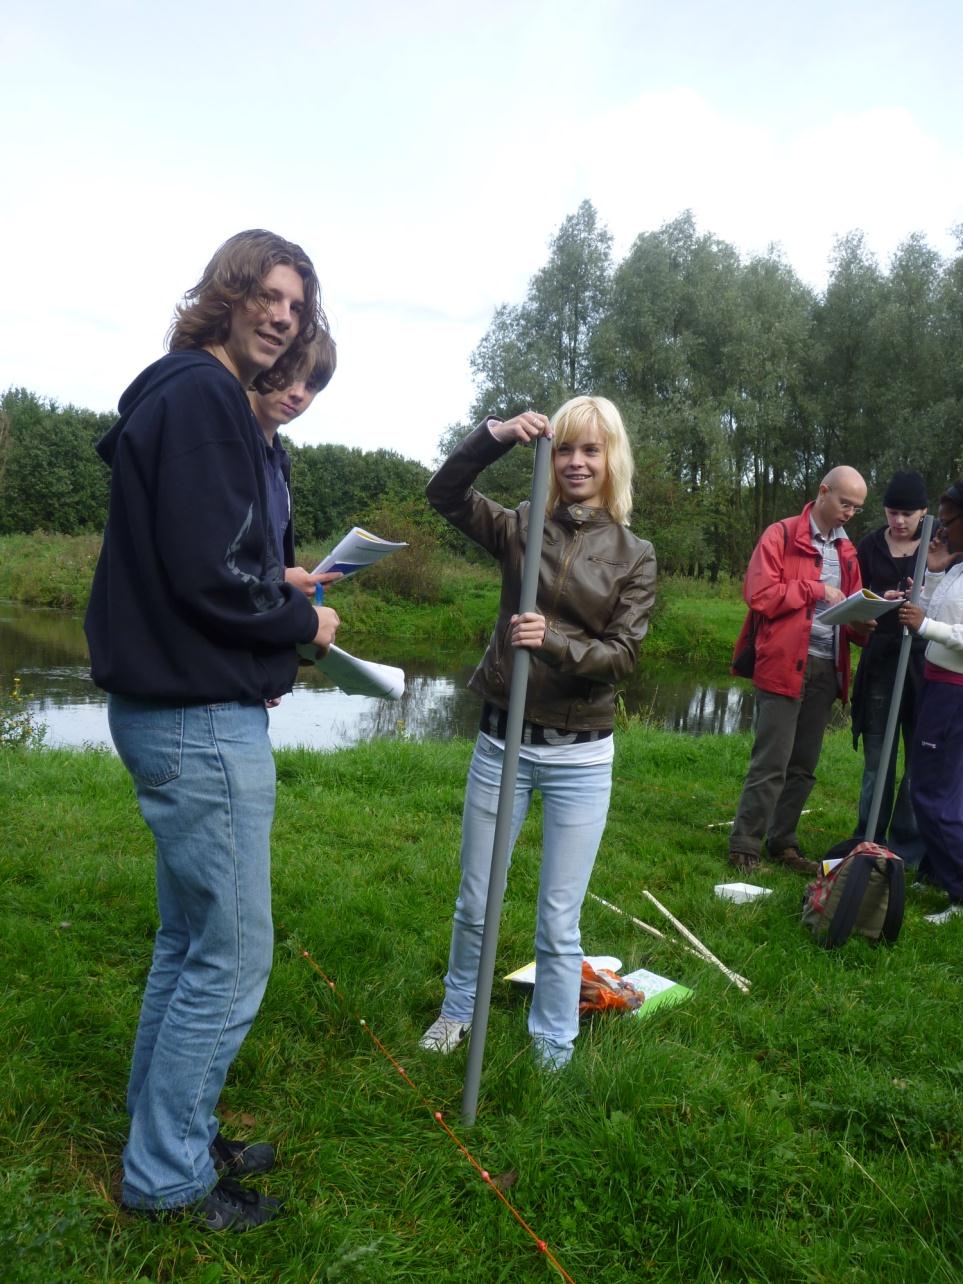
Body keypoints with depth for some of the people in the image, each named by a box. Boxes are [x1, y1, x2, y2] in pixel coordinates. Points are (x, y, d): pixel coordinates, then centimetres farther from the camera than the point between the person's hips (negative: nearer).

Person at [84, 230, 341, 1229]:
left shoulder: (182, 395, 16)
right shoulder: (200, 396, -15)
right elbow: (209, 574, -24)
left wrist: (274, 587, 9)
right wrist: (303, 621, -8)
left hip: (174, 709, 11)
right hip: (204, 721, -11)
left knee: (188, 944, 21)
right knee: (231, 957, 3)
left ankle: (167, 1136, 37)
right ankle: (166, 1175, 22)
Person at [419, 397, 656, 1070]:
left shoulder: (635, 555, -1)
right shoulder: (521, 527, 2)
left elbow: (623, 655, -8)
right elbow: (445, 493, -7)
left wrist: (554, 642, -26)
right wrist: (494, 435, -22)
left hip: (580, 756, -1)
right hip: (502, 742, 1)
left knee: (559, 924, 7)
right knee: (475, 905, 16)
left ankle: (554, 1049, 29)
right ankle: (459, 1010, 43)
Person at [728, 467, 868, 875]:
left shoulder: (846, 550, 16)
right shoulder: (781, 535, -4)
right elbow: (759, 594, -13)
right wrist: (815, 589, -11)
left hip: (826, 668, 7)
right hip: (784, 665, -7)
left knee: (804, 765, 11)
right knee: (772, 762, -5)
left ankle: (782, 842, 22)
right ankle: (744, 845, 5)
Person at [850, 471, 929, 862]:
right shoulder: (870, 546, 5)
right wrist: (879, 601, -12)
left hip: (924, 662, -2)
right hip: (880, 660, 2)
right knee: (876, 756, 9)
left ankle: (908, 845, 17)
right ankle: (870, 840, 20)